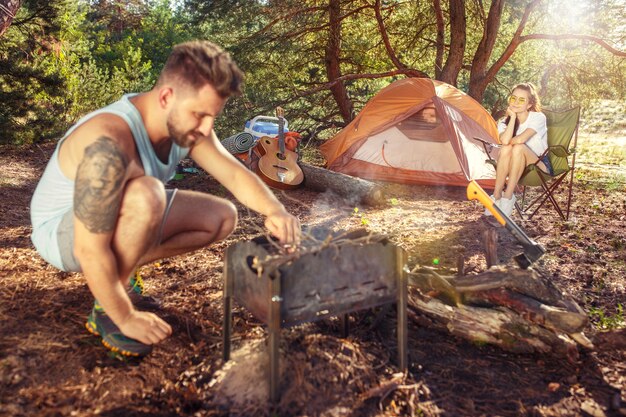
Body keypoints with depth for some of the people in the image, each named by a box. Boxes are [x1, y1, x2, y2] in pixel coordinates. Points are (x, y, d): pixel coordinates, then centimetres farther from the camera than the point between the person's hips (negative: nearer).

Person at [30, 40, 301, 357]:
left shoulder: (184, 123, -12)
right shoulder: (110, 144, -37)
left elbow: (234, 174, -10)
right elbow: (90, 251, -35)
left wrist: (274, 210, -29)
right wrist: (126, 318, -25)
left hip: (117, 219, 8)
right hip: (63, 232, -8)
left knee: (222, 217, 0)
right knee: (146, 195, -38)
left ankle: (117, 274, 6)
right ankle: (105, 309, -15)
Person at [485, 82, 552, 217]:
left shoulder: (538, 118, -13)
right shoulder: (505, 122, -2)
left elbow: (520, 139, -31)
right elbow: (504, 141, -27)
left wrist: (509, 141, -11)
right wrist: (513, 116, -21)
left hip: (539, 167, -3)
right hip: (516, 168, 3)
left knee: (518, 148, -33)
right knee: (505, 149, -29)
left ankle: (508, 197, -31)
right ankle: (496, 196, -26)